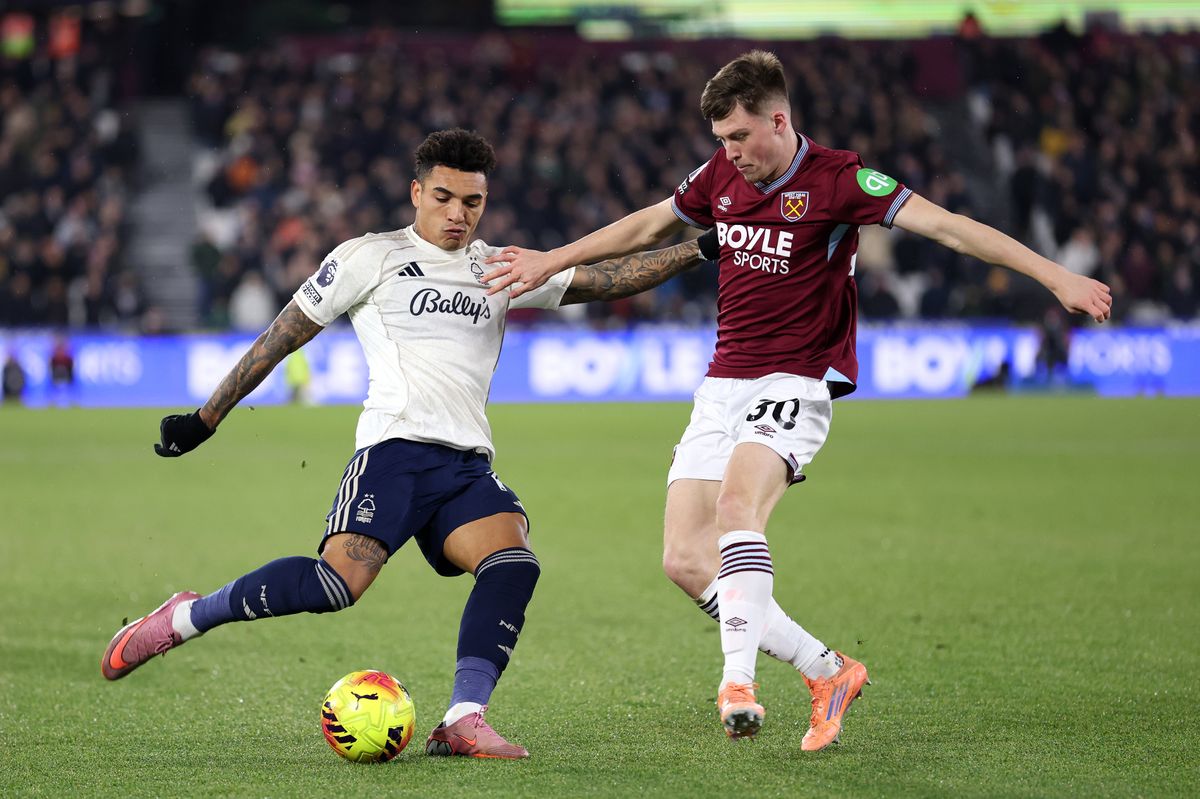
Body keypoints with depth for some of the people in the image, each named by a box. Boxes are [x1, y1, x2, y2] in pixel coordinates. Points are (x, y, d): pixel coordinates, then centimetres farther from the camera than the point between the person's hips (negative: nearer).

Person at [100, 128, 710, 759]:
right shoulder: (370, 258, 8)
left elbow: (603, 280, 16)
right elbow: (283, 335, 12)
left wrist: (697, 250, 4)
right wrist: (205, 419, 13)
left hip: (468, 466, 5)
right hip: (395, 447, -5)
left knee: (513, 564, -24)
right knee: (338, 581, -24)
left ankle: (463, 722, -27)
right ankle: (184, 618, -6)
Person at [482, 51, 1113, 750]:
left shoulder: (838, 179, -10)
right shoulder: (722, 175, 8)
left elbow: (944, 225, -17)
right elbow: (649, 226, 25)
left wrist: (1056, 276, -25)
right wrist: (550, 263, 30)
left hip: (796, 384, -7)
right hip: (723, 385, 7)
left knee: (736, 504, -34)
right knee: (685, 558, -6)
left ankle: (739, 682, -36)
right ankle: (827, 671, 4)